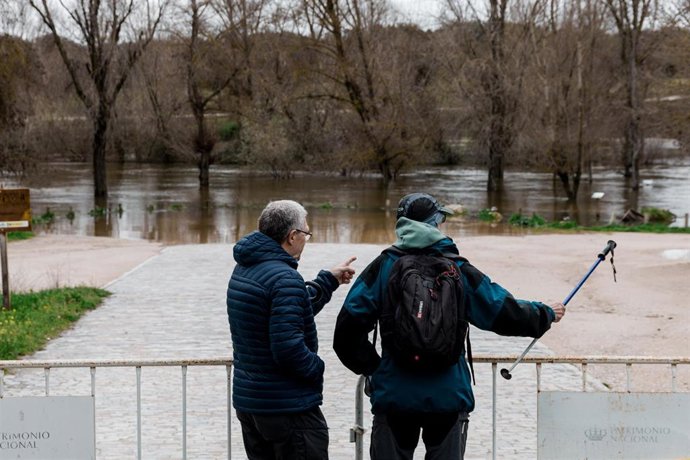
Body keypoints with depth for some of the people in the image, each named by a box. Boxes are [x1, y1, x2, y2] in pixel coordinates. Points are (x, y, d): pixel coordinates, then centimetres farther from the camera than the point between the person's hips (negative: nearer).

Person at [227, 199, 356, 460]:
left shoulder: (243, 270, 9)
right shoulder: (284, 278, -21)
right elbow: (288, 347, -27)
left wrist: (329, 279, 26)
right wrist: (317, 369, -9)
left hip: (247, 401, 9)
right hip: (288, 407, -9)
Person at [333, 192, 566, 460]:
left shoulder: (382, 268, -2)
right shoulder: (459, 270, -2)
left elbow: (348, 328, -7)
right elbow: (506, 314, 2)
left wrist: (370, 367, 8)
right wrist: (547, 314, 21)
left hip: (393, 396, 0)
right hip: (449, 397, 0)